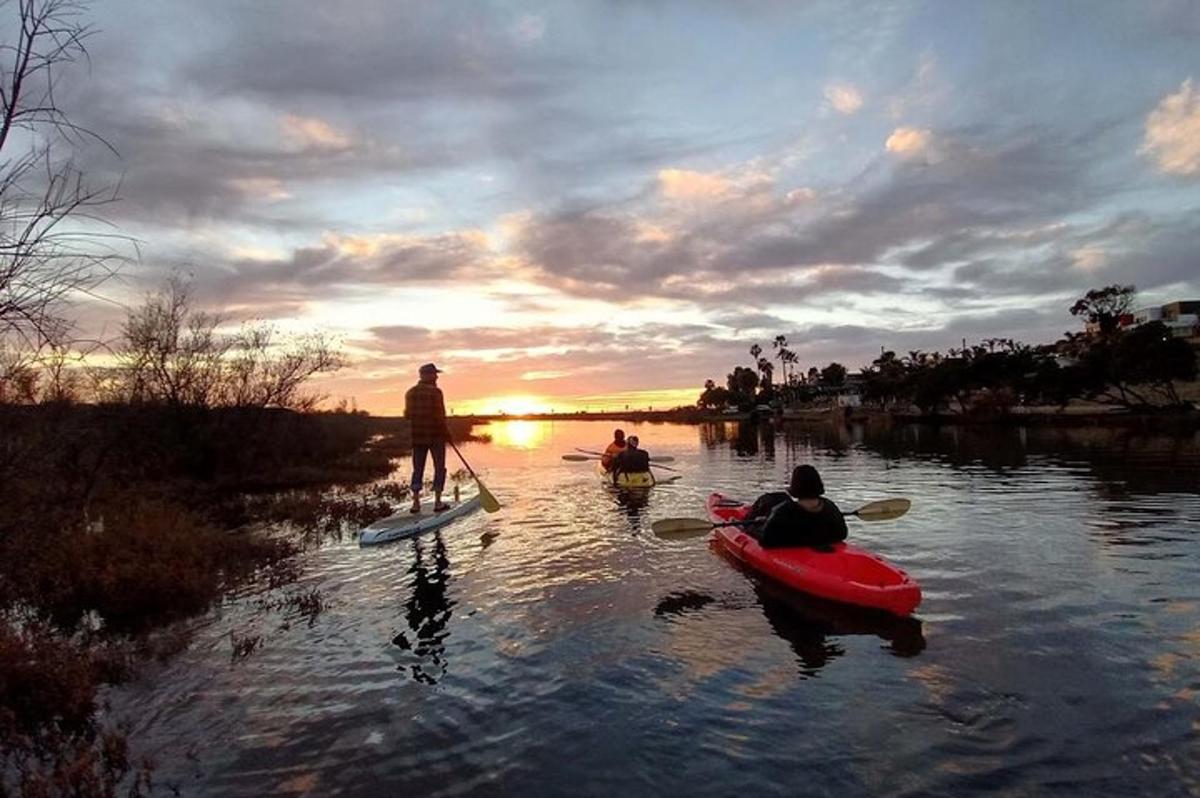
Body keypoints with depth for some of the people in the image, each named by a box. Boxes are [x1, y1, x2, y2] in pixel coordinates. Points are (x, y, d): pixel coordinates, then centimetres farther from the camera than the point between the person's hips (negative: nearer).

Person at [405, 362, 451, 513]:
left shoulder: (410, 392, 5)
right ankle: (438, 502, 5)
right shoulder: (435, 392, -12)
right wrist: (446, 432, -4)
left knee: (417, 469, 10)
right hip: (436, 435, -5)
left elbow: (407, 415, 7)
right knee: (439, 468, 6)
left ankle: (416, 503, 9)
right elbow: (439, 415, -16)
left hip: (417, 436, 5)